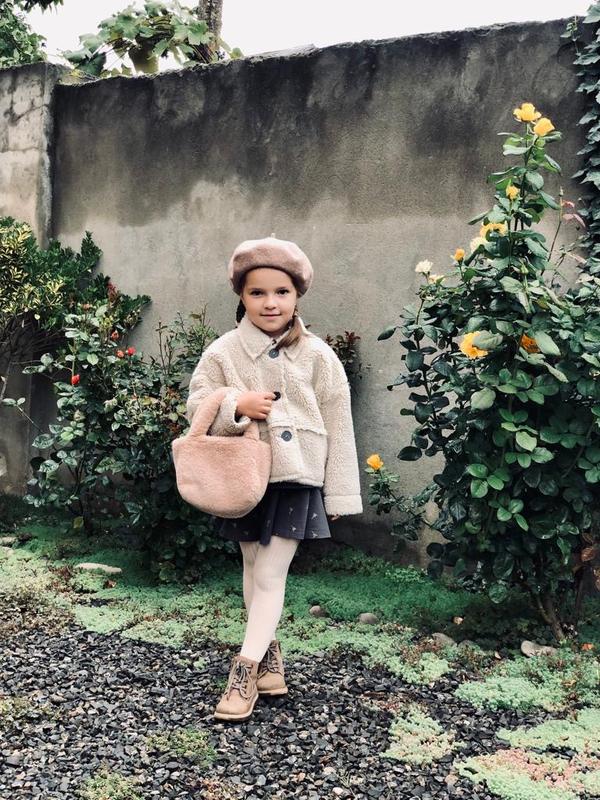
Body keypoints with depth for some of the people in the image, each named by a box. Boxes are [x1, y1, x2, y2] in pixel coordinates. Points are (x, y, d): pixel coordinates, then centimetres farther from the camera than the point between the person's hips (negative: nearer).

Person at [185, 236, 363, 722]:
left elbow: (337, 425, -1)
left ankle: (247, 670, 6)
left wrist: (339, 492, 0)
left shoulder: (316, 354, -5)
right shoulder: (224, 350, -2)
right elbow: (197, 404, -1)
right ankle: (269, 652, 34)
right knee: (254, 569, 15)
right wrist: (235, 405, -23)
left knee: (270, 576, -2)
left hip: (295, 478, -2)